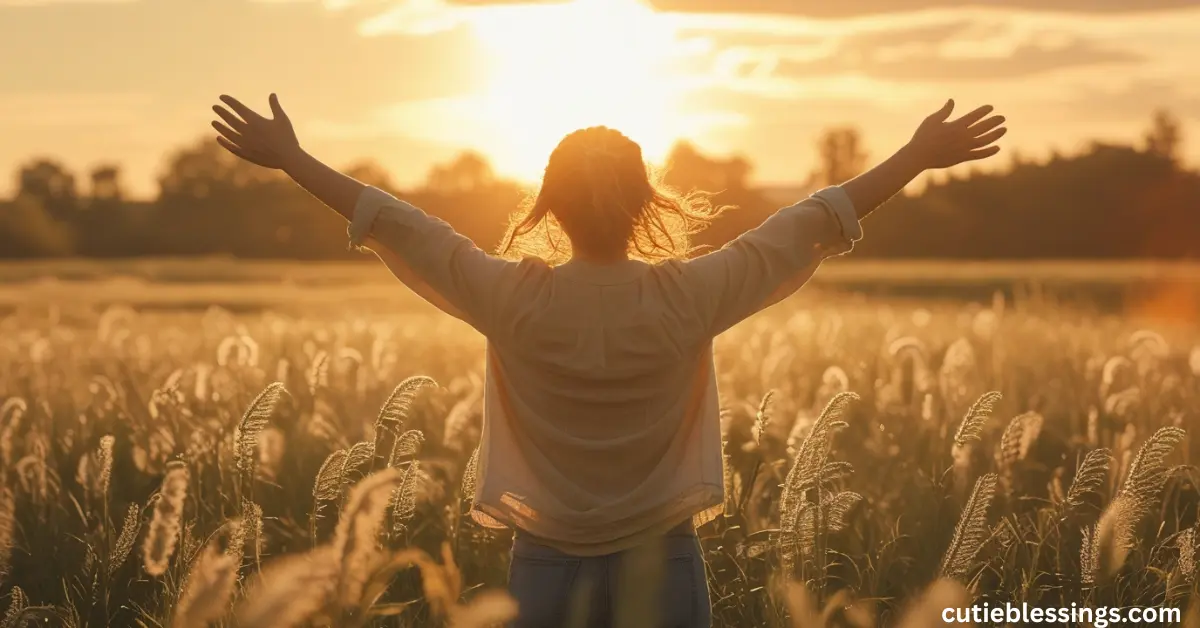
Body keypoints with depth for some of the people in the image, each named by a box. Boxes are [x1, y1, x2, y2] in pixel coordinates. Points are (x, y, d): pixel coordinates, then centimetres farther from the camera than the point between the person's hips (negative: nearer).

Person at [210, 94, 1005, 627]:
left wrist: (289, 157, 7)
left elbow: (394, 223, -3)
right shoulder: (690, 297, -12)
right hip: (663, 564, -1)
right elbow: (813, 224, -5)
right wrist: (923, 156, 4)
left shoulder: (513, 299, -11)